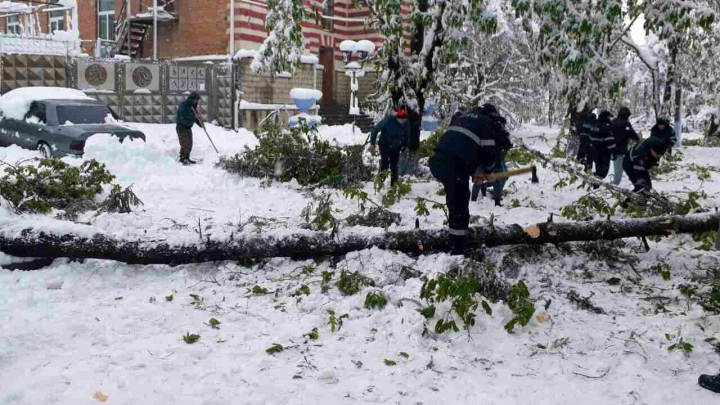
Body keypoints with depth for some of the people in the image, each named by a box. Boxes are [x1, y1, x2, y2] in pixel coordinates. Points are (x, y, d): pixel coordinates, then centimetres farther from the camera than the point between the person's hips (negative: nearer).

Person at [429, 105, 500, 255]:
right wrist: (488, 171, 25)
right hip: (454, 166, -8)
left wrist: (477, 170, 31)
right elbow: (488, 151, 5)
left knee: (456, 201, 27)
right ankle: (458, 248, -1)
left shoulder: (461, 117, 32)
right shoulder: (485, 123, 10)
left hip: (437, 160, 8)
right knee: (458, 206, -2)